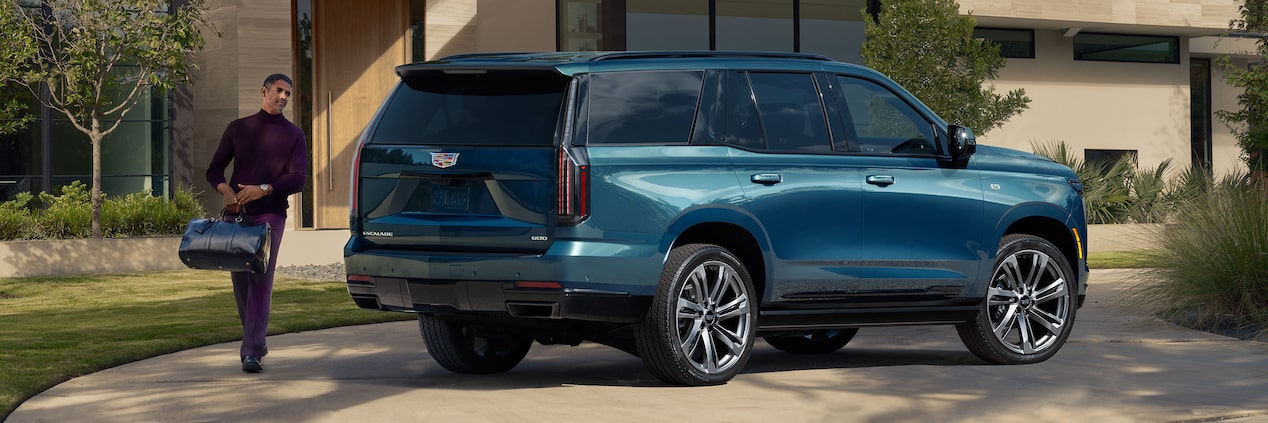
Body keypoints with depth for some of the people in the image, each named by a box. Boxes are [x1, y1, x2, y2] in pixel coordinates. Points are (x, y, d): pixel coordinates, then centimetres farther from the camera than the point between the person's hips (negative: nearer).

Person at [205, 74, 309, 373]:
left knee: (261, 282, -13)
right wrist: (226, 191, -9)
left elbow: (298, 180, -2)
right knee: (240, 281, 5)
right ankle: (257, 342, 22)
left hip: (270, 214, -3)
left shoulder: (293, 135, 8)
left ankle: (251, 352, -17)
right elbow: (214, 169, 13)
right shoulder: (237, 129, 14)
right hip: (236, 214, 3)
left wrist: (263, 189, -18)